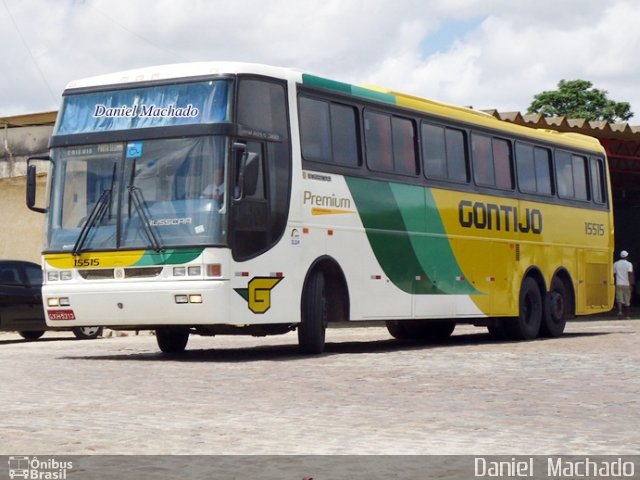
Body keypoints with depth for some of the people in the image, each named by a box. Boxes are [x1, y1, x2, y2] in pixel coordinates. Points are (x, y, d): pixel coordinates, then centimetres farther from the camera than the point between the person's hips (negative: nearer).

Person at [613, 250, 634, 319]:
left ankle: (620, 311, -27)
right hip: (626, 284, -2)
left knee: (619, 299, -3)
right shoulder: (629, 264, -6)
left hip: (619, 284, 2)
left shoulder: (616, 264, 5)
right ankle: (626, 315, 16)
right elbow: (630, 274, -14)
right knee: (627, 301, 9)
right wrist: (631, 283, -14)